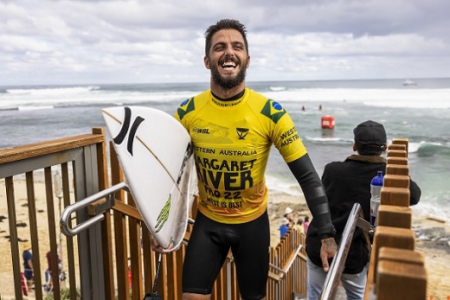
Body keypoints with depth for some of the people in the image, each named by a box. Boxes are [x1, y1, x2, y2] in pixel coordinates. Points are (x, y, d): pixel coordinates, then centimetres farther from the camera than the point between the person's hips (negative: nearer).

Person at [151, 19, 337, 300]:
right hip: (208, 221, 1)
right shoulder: (188, 113, -12)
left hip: (253, 222, -1)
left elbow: (308, 176, -15)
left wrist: (327, 234, -18)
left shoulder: (270, 113, -19)